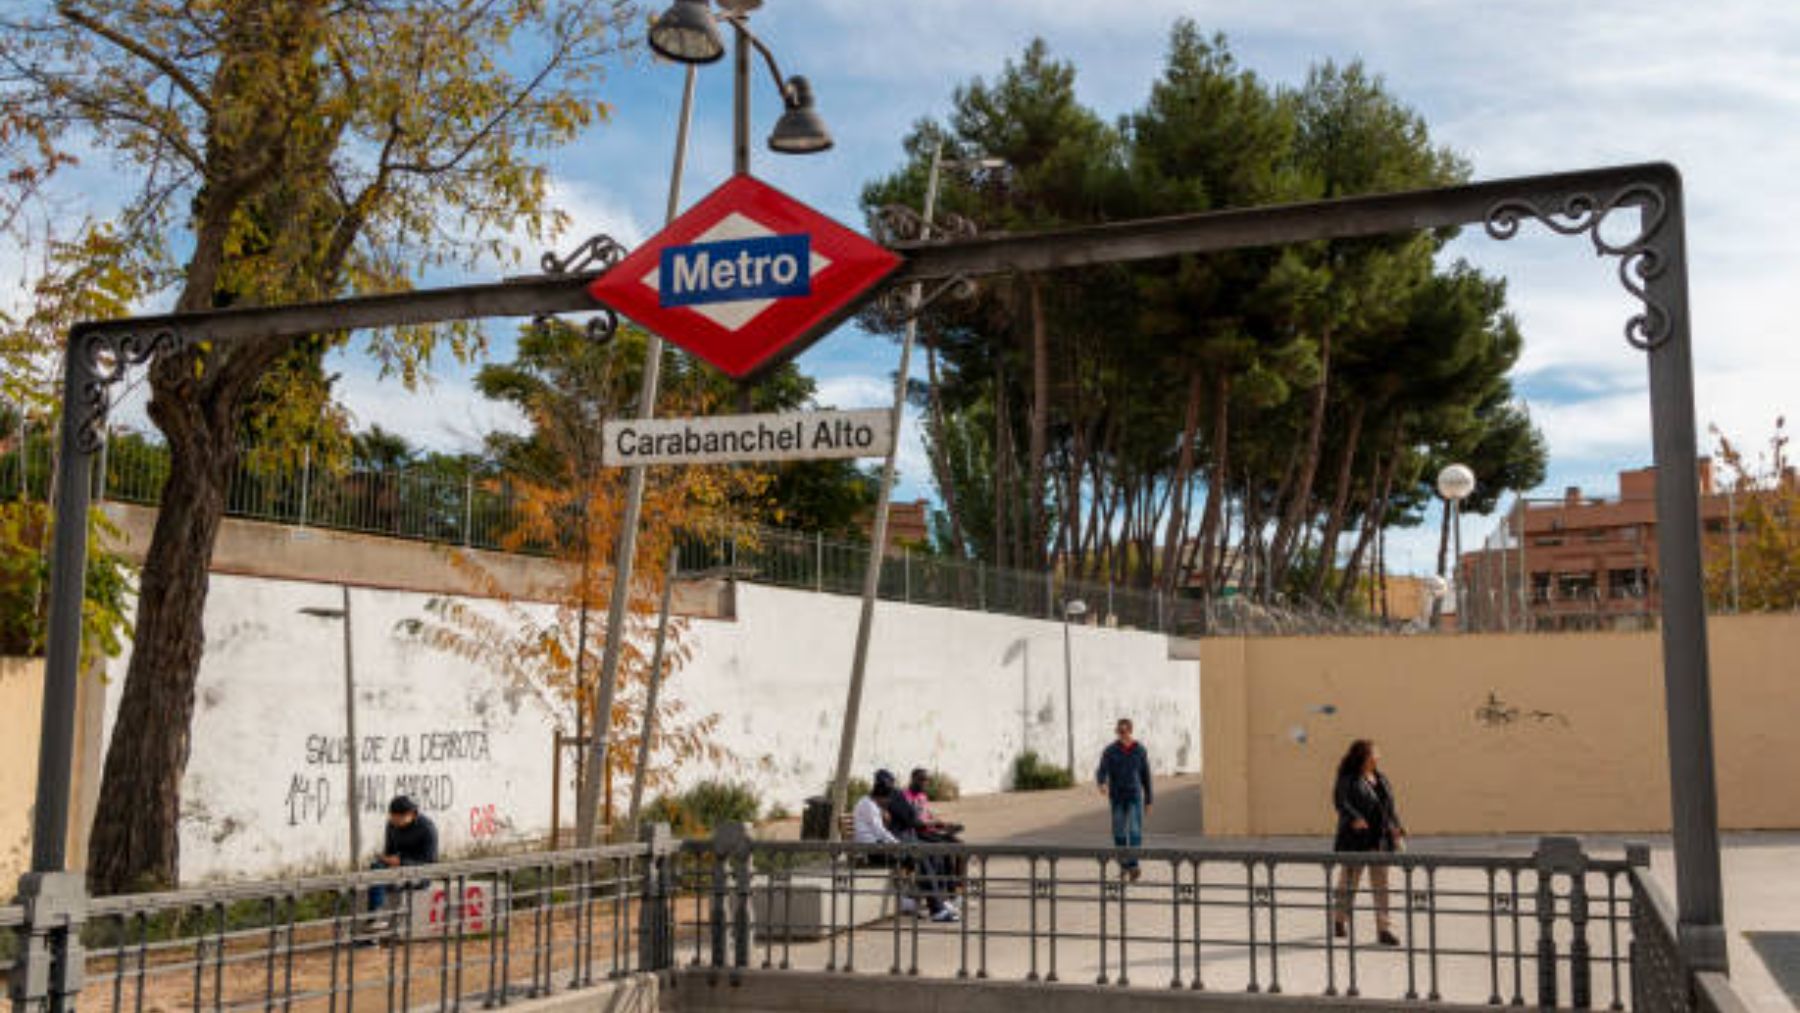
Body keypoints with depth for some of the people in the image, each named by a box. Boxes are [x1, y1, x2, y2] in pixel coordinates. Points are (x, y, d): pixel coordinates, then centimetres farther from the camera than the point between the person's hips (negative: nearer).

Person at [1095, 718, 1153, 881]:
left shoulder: (1140, 750, -2)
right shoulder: (1110, 750, -7)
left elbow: (1146, 776, 6)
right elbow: (1101, 773, -16)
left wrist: (1148, 801, 7)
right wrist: (1101, 785, -40)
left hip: (1135, 797, 0)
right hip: (1117, 798, 0)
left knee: (1135, 831, -15)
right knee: (1119, 833, 7)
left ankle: (1133, 867, -22)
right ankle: (1123, 865, 26)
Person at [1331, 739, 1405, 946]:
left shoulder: (1380, 779, 14)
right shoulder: (1348, 779, -6)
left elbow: (1390, 807, 17)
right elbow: (1340, 801, -18)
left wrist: (1398, 829, 5)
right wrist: (1354, 818, -35)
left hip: (1380, 839, 5)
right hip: (1355, 839, -5)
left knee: (1381, 885, 1)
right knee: (1349, 881, 7)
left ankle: (1384, 929, 2)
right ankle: (1340, 921, 26)